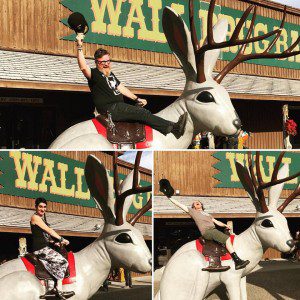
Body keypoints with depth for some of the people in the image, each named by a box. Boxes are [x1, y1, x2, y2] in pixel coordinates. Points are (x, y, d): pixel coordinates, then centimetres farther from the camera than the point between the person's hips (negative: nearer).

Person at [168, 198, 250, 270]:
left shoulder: (207, 214, 34)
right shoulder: (193, 212, 17)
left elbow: (217, 222, 31)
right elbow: (179, 204, 16)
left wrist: (224, 225, 14)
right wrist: (169, 198, 15)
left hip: (214, 230, 7)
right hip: (207, 231, -7)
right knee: (227, 239, -24)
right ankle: (237, 261, -29)